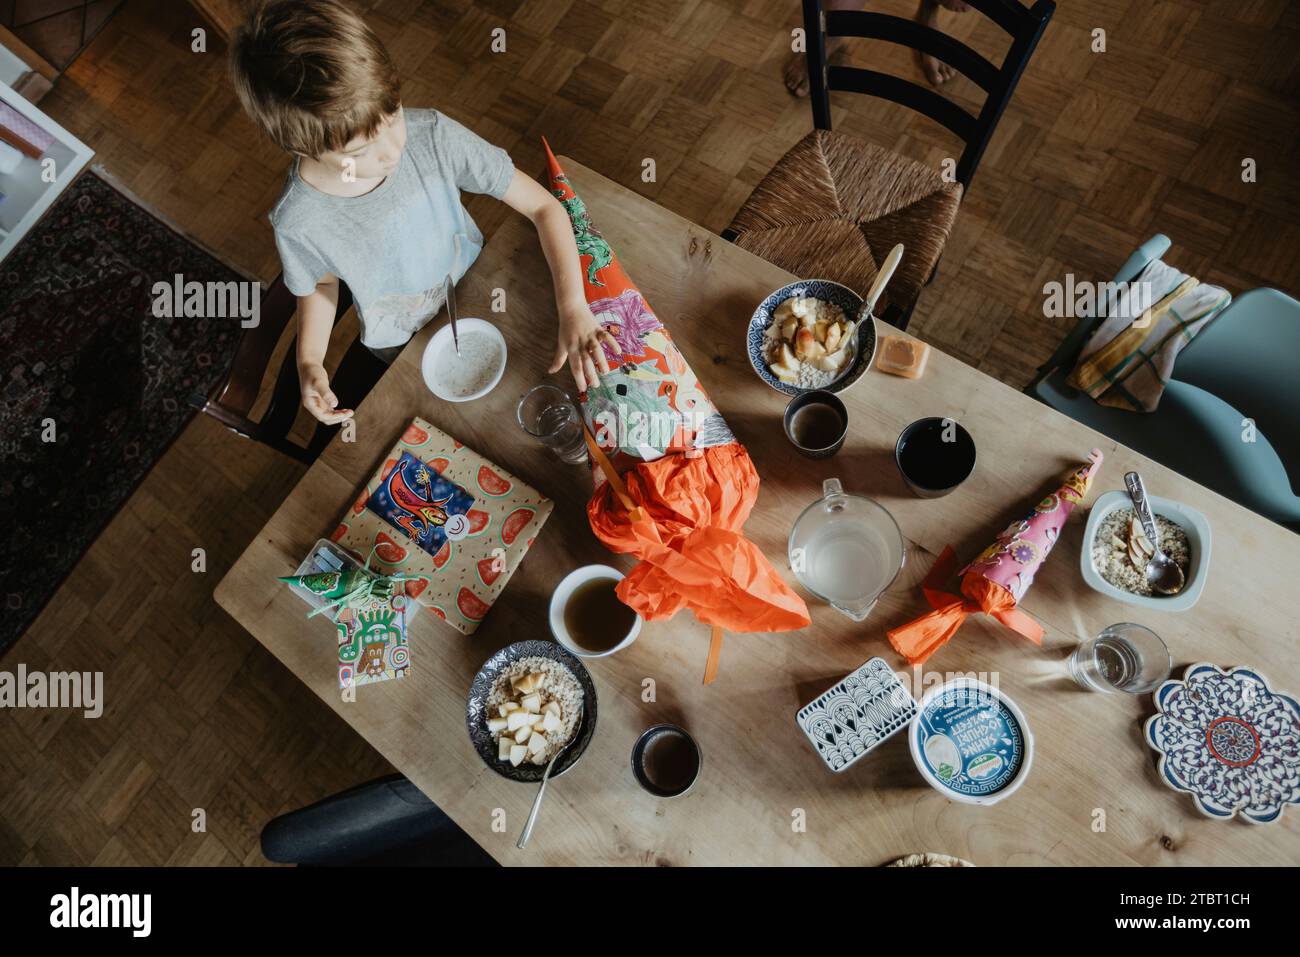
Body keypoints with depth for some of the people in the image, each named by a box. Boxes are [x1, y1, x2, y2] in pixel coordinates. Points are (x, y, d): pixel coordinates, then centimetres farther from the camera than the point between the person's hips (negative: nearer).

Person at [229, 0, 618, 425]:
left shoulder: (434, 136, -34)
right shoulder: (298, 223, -34)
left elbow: (543, 206, -30)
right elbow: (322, 283, -10)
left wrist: (573, 310, -42)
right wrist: (309, 363, -27)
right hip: (401, 339, -1)